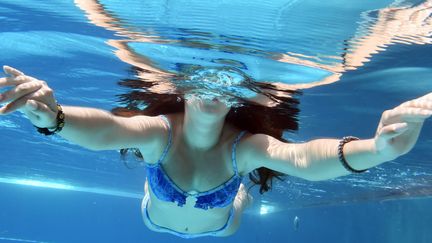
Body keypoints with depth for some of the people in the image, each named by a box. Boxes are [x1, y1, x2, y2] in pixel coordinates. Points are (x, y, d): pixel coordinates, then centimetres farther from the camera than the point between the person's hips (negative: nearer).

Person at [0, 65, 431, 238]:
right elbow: (106, 130, -64)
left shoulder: (242, 146, -42)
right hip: (160, 219, 0)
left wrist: (372, 149, -83)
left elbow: (303, 158, -62)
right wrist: (53, 117, -88)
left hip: (217, 226, 0)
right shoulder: (159, 132, -43)